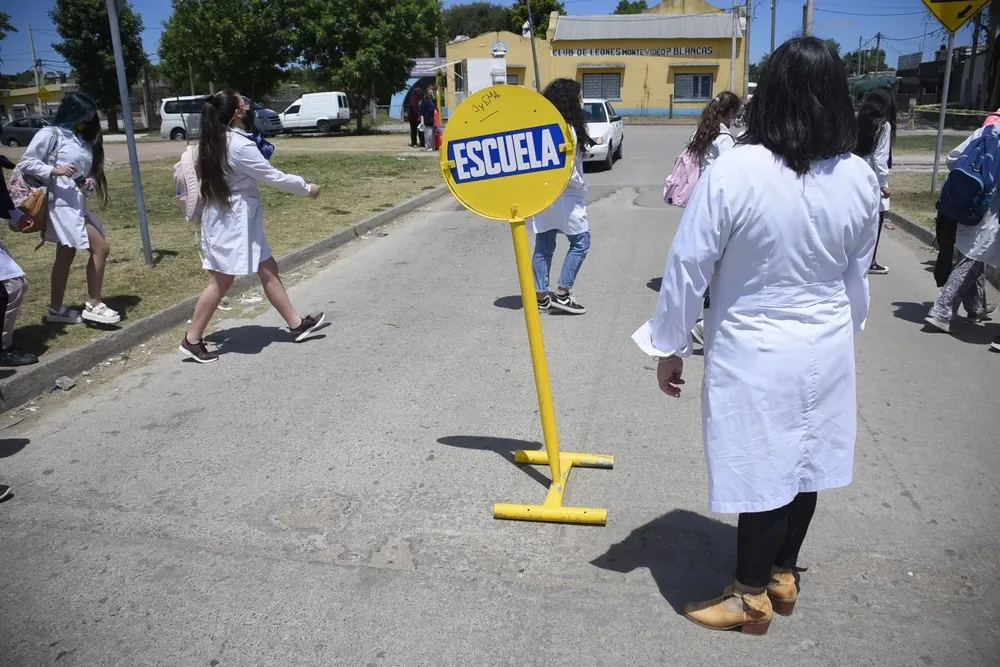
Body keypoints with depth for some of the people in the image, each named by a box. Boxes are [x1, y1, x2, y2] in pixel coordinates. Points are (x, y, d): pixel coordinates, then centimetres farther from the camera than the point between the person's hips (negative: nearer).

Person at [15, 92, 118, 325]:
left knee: (66, 256, 13)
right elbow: (26, 162, -10)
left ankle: (56, 309, 22)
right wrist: (55, 170, -23)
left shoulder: (82, 139, 16)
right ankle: (93, 305, -3)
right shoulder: (50, 134, -7)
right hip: (61, 204, -9)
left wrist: (90, 182, -3)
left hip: (77, 205, 9)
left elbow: (89, 171, 19)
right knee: (100, 248, -12)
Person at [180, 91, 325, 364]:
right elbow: (275, 177, -17)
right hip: (232, 221, -10)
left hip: (237, 219, 10)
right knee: (221, 282, -1)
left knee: (268, 271, 12)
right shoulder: (239, 145, -21)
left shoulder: (214, 141, 7)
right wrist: (306, 188, -5)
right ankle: (192, 340, 10)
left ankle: (296, 324, 20)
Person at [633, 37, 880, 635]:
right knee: (804, 468, 19)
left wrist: (671, 347, -3)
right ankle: (783, 576, 40)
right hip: (827, 351, 5)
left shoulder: (735, 172, -20)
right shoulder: (861, 179, -5)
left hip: (755, 355, -5)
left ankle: (752, 597, 28)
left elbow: (689, 266, -15)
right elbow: (857, 277, 7)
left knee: (761, 474, 9)